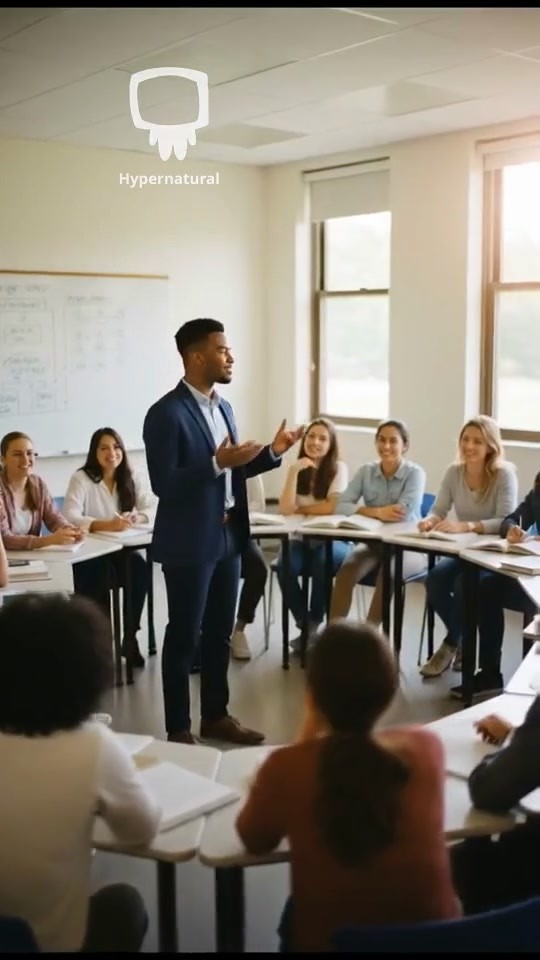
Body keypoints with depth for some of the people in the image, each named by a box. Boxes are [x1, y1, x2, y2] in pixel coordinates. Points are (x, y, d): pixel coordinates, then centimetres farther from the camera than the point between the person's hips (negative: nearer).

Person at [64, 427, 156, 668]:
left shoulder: (131, 478, 7)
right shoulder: (81, 478, -8)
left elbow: (152, 508, 1)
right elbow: (70, 517, -21)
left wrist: (137, 518, -23)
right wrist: (107, 524, -35)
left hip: (122, 549, 4)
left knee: (140, 568, -28)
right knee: (101, 574, -34)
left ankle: (130, 637, -15)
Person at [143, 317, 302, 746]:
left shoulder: (223, 407, 11)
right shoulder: (167, 413, -15)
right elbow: (163, 484, -19)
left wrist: (273, 452, 3)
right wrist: (217, 462, -27)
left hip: (227, 537, 8)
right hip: (189, 543, -8)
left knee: (220, 633, 16)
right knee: (184, 637, 4)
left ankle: (216, 716, 30)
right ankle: (178, 729, 16)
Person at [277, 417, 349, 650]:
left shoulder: (339, 468, -3)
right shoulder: (296, 469, 5)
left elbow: (333, 507, -15)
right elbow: (285, 509, -9)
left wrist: (299, 509, -6)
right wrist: (294, 472, -15)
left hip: (332, 540, -2)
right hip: (301, 539, 3)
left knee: (322, 562, -36)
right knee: (285, 566, -29)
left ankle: (314, 624, -13)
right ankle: (304, 624, -7)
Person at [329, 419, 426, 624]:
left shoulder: (415, 473, -8)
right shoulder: (366, 471, 4)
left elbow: (404, 512, -22)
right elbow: (342, 505, -7)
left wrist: (368, 511, -11)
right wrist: (377, 512, -23)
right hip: (373, 543, 3)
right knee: (346, 569, -27)